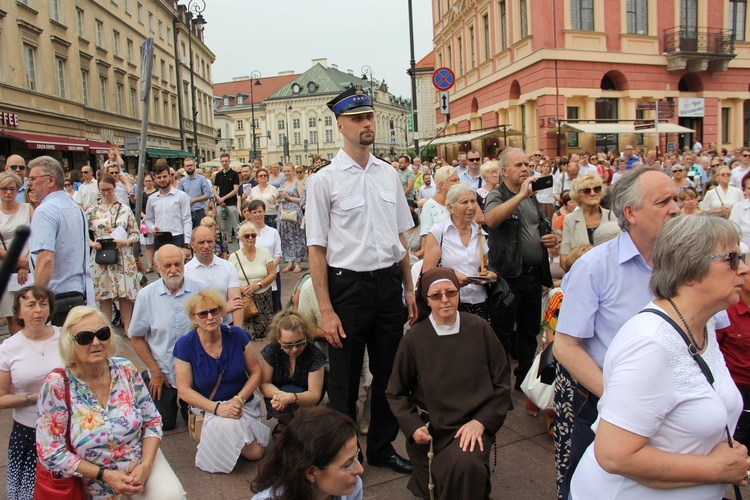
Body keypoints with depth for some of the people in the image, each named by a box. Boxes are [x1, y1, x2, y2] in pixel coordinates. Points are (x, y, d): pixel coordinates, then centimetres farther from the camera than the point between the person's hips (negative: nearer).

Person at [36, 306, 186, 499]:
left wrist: (146, 465, -14)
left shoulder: (126, 371, -8)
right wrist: (104, 474, -17)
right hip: (98, 484, -1)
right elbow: (51, 453, -12)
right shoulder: (57, 385, -16)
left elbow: (152, 421, 0)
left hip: (141, 460, 2)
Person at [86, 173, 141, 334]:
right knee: (104, 295, 6)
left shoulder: (125, 209, 4)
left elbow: (135, 233, 5)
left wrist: (125, 242, -14)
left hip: (124, 258, 0)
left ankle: (127, 328, 14)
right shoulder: (93, 210, 4)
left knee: (126, 294, 2)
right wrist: (91, 243, -10)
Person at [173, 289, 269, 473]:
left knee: (255, 453, -13)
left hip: (244, 404, 2)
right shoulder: (185, 345, -11)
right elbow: (184, 390, -10)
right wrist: (217, 408, -22)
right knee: (227, 425, -35)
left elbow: (255, 372, -1)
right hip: (207, 408, -2)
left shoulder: (237, 335, -8)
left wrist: (238, 399, -16)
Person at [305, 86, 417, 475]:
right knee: (344, 380, 11)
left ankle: (382, 447, 39)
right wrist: (326, 310, -12)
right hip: (348, 285, -4)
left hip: (389, 284, 5)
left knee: (388, 374, 18)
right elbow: (317, 248, -8)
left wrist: (409, 289, 10)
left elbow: (400, 237, 13)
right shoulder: (324, 180, -8)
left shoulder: (389, 175, 7)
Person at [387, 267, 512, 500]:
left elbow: (502, 383, 4)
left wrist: (481, 422, -8)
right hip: (429, 432, 1)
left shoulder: (479, 329, -3)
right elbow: (396, 393, 7)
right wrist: (413, 426, -7)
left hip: (472, 426, -1)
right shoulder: (414, 339, -4)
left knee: (466, 466, -29)